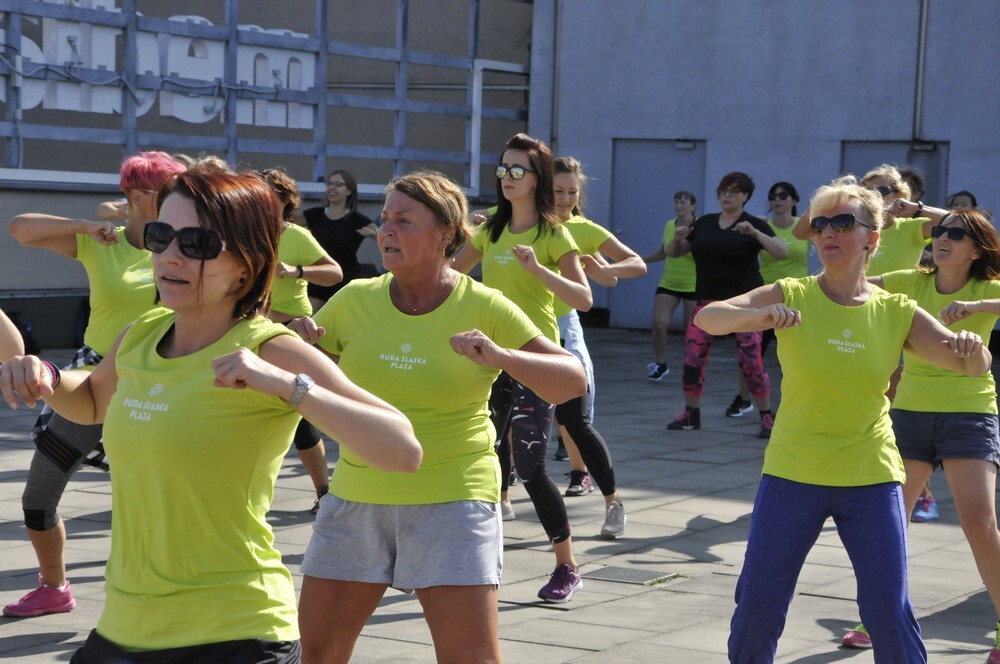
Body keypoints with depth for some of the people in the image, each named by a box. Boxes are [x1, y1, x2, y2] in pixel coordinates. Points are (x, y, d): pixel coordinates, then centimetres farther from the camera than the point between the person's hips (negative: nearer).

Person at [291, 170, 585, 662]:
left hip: (452, 501, -3)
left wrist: (501, 357, -25)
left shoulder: (484, 308, -7)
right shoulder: (355, 300, 0)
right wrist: (296, 344, -12)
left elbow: (574, 382, -9)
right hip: (357, 497, 4)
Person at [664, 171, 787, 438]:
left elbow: (782, 252, -14)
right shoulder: (704, 223, 10)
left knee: (751, 362, -8)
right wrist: (677, 238, -7)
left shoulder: (754, 225, -1)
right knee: (693, 358, -1)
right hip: (708, 302, 4)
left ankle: (767, 418, 5)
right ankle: (691, 414, 15)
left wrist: (754, 233, -26)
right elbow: (672, 253, 15)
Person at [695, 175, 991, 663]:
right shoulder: (791, 297, -6)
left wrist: (973, 350, -30)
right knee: (757, 606, 4)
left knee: (890, 614, -3)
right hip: (792, 475, 0)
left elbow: (972, 366, -6)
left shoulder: (897, 313, -2)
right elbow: (706, 319, -19)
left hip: (871, 479, 0)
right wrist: (759, 315, -40)